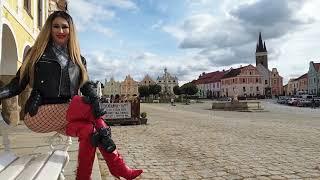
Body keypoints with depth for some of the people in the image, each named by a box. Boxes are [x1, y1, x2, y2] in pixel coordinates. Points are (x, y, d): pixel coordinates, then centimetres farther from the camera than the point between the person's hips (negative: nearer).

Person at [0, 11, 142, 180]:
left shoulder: (78, 59, 17)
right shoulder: (37, 53, 7)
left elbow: (87, 84, 4)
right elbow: (17, 84, 3)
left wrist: (95, 99, -19)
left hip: (64, 114, 3)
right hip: (39, 114, -3)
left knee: (88, 129, -29)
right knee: (88, 106, -26)